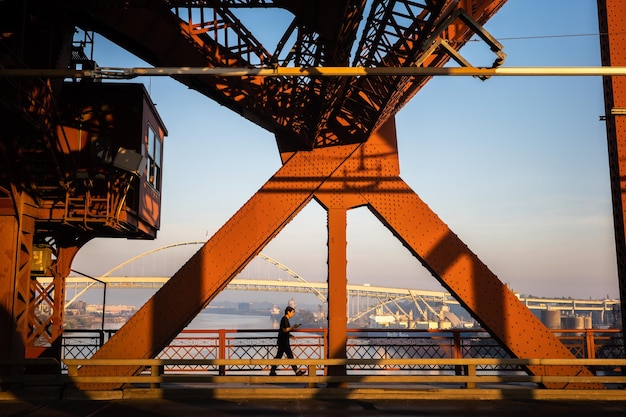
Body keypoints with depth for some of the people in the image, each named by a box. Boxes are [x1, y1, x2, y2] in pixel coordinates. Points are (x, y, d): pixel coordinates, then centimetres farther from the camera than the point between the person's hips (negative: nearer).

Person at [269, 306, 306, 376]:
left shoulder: (285, 319, 18)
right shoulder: (285, 319, -13)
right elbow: (284, 329, -21)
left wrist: (290, 335, 17)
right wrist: (293, 327, -17)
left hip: (282, 341, 10)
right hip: (283, 341, -10)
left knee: (278, 356, 10)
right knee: (290, 356, -6)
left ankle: (272, 371, 12)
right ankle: (297, 371, -3)